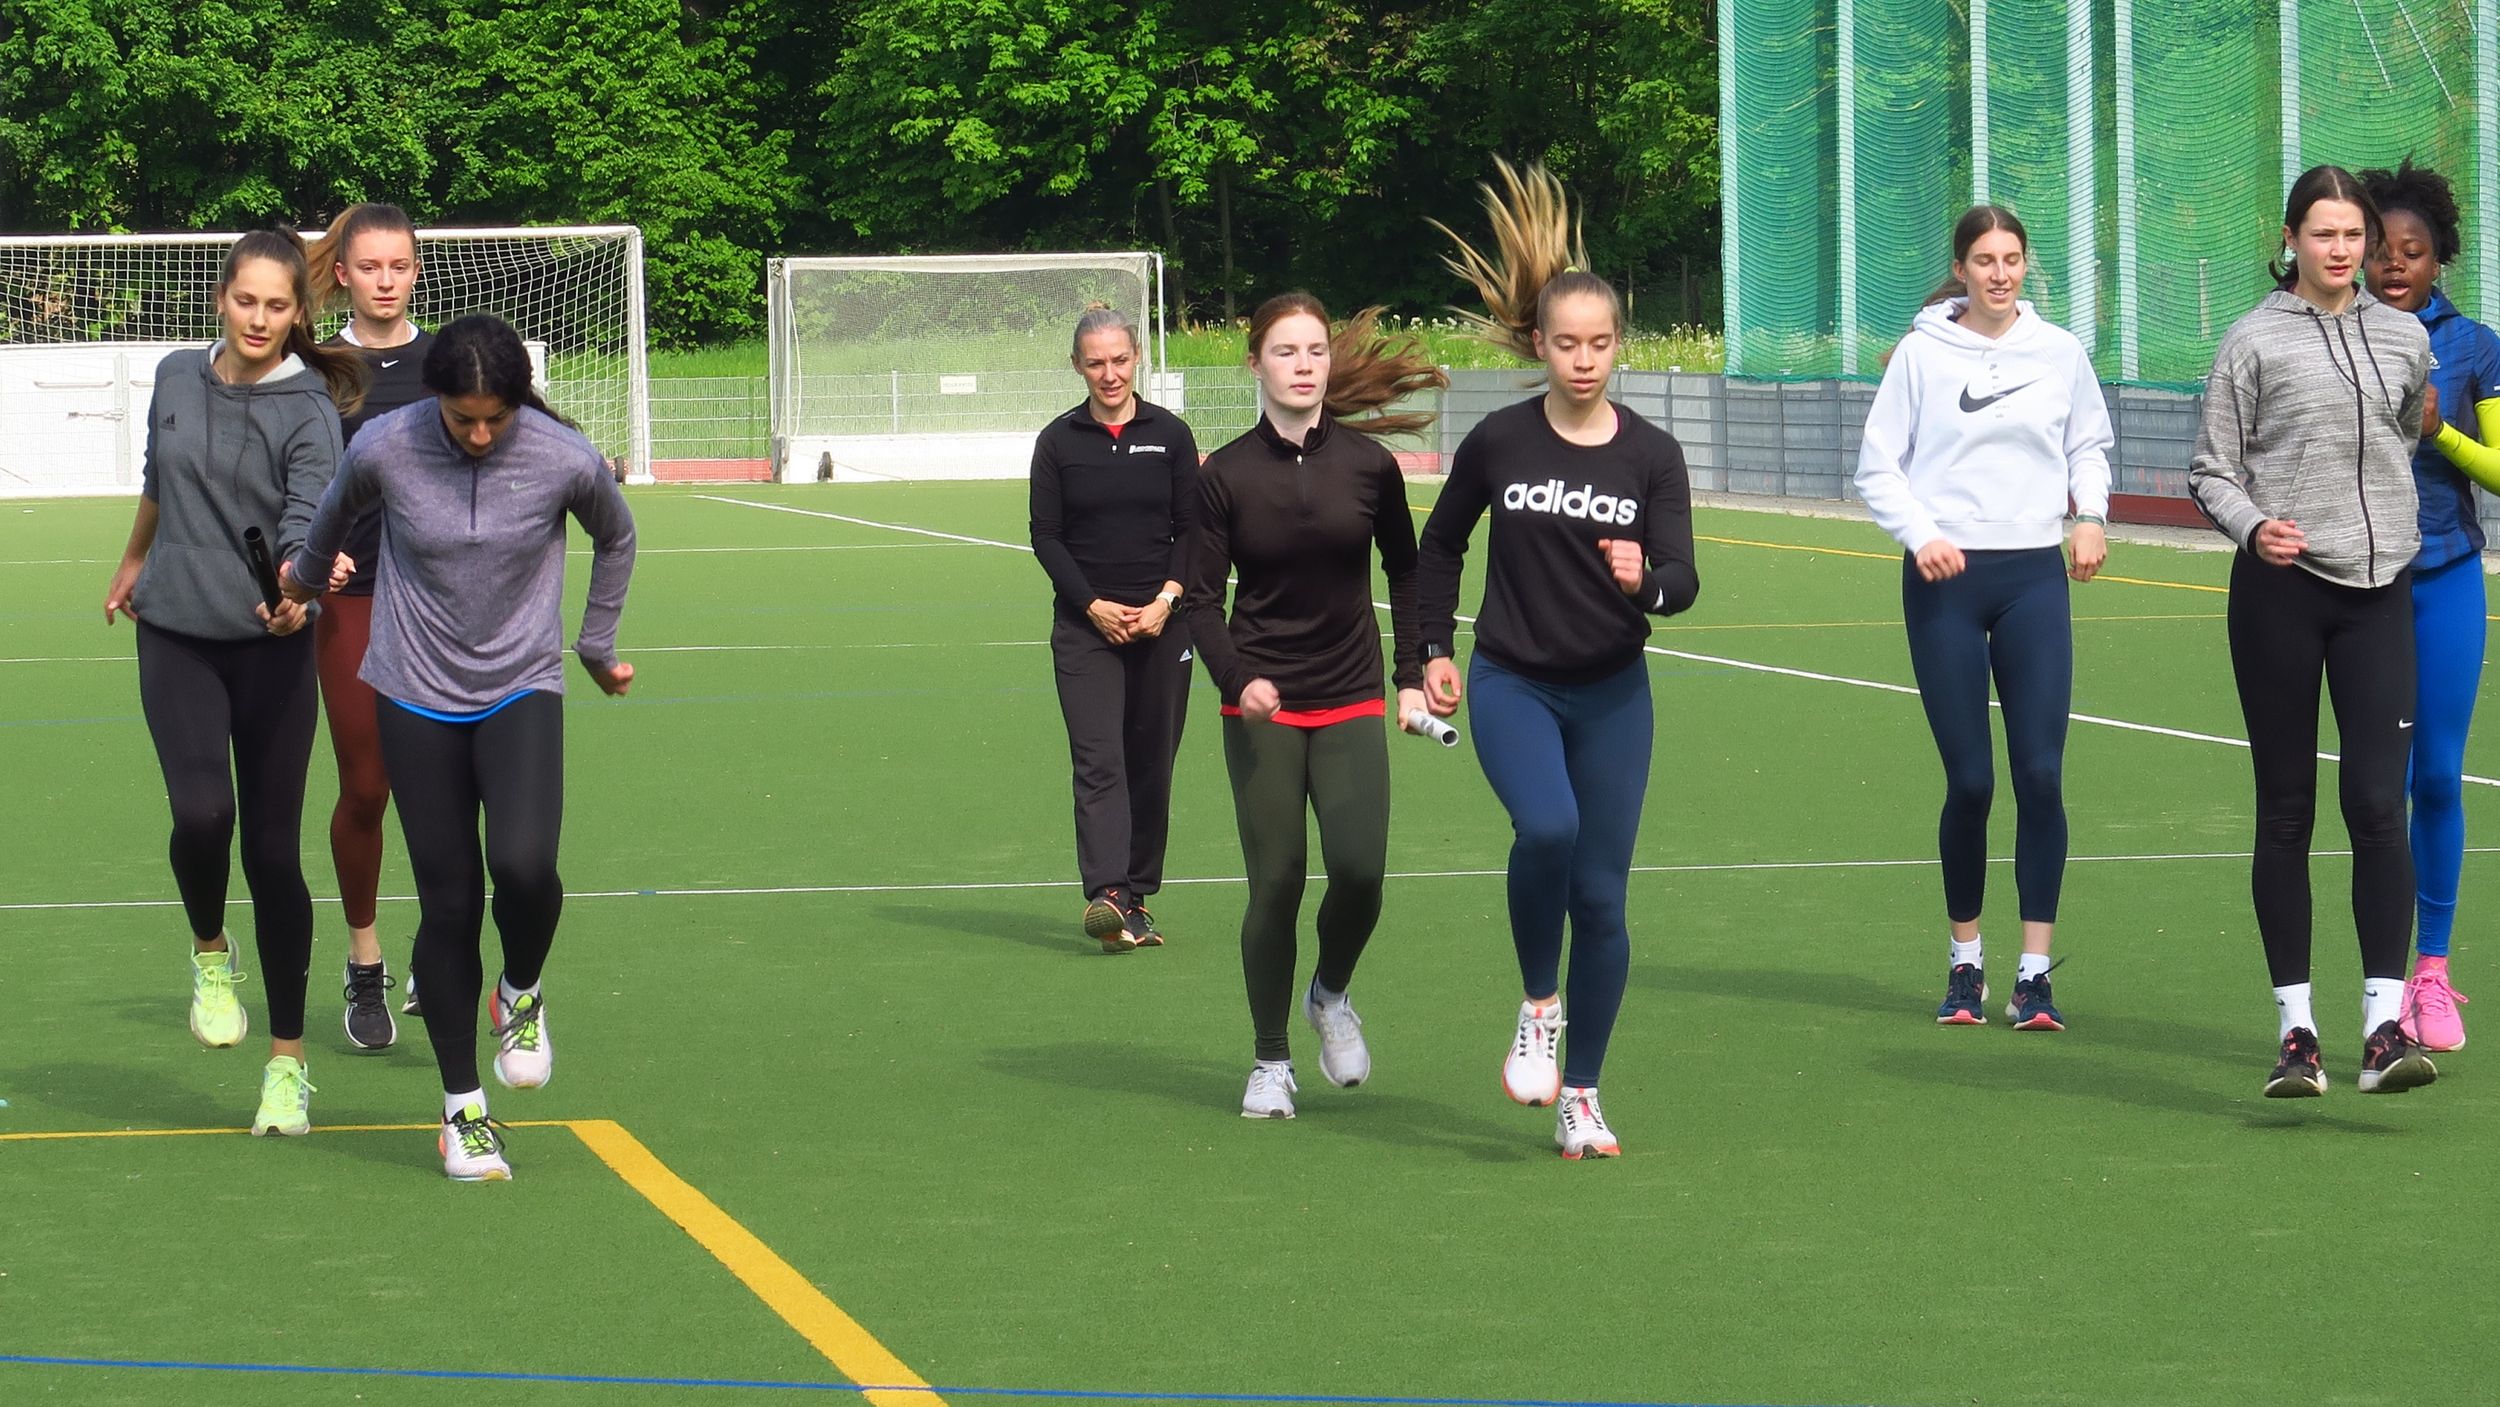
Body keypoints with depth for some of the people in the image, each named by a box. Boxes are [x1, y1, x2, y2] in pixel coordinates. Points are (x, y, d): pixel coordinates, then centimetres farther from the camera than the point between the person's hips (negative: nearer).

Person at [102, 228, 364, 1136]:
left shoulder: (308, 408, -9)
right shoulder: (178, 378, 4)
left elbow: (307, 519, -22)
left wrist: (295, 593, -42)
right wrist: (133, 564, 37)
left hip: (272, 648, -2)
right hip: (176, 635, 2)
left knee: (273, 851, -1)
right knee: (202, 812, -20)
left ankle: (287, 1064, 10)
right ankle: (210, 957, 12)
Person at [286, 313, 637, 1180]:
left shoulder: (566, 460, -13)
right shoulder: (384, 449, -12)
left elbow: (616, 539, 10)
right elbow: (335, 518, 12)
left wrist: (597, 645, 19)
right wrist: (302, 581, 29)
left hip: (523, 692, 0)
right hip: (417, 697, 1)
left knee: (524, 864, -24)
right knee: (448, 903, -1)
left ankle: (521, 993, 10)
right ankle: (462, 1108, 14)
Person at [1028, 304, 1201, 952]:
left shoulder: (1170, 435, 5)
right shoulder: (1059, 441, 4)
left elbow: (1192, 531, 5)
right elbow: (1046, 536, 2)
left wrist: (1167, 599, -9)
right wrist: (1093, 605, -8)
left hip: (1162, 623, 1)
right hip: (1085, 625, -1)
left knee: (1151, 764, 5)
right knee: (1098, 760, -13)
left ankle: (1137, 896, 14)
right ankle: (1108, 896, -23)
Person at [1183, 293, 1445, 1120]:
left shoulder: (1368, 463, 0)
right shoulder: (1226, 476, -4)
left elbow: (1405, 570, 13)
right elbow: (1201, 596, -2)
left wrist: (1412, 674, 9)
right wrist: (1236, 680, -18)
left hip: (1351, 707, 1)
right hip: (1262, 710, -1)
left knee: (1359, 871, -12)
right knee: (1276, 882, -3)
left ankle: (1331, 996, 21)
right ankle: (1270, 1060, 14)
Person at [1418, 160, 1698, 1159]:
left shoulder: (1651, 456, -4)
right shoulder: (1497, 443, -4)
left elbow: (1683, 582, -9)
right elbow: (1440, 545, 12)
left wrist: (1646, 580, -31)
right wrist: (1436, 649, 10)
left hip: (1613, 695, 2)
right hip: (1511, 685, -1)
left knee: (1602, 895, 2)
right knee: (1547, 827, -30)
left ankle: (1580, 1099, 15)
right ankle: (1537, 1010, -6)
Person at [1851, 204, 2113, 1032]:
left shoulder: (2058, 351, 6)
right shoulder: (1922, 353, 0)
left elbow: (2089, 444, 20)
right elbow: (1878, 468, 2)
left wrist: (2091, 514, 2)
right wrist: (1921, 535, -14)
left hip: (2035, 577, 2)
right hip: (1945, 581, -1)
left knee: (2041, 774, -7)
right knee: (1969, 782, -1)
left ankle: (2034, 973, 1)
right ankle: (1965, 961, 17)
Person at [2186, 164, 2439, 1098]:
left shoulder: (2405, 339, 12)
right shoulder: (2254, 341, 1)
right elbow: (2212, 471, 1)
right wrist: (2254, 528, -16)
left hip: (2380, 590, 2)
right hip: (2280, 590, -2)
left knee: (2380, 805, -9)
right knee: (2286, 811, 2)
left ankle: (2385, 1023, -11)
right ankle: (2296, 1030, 7)